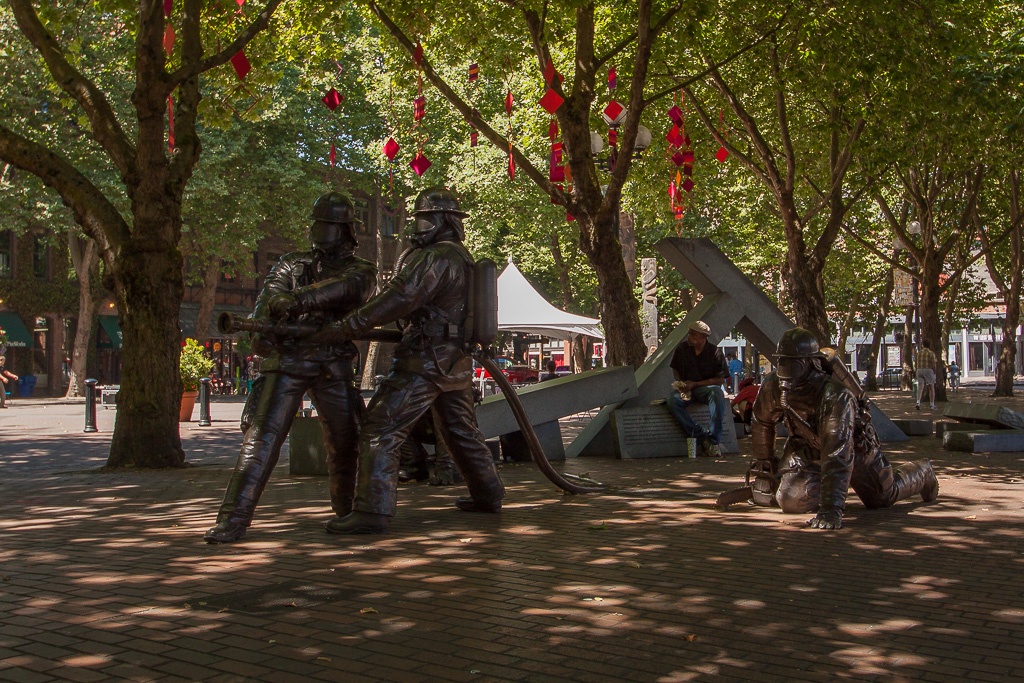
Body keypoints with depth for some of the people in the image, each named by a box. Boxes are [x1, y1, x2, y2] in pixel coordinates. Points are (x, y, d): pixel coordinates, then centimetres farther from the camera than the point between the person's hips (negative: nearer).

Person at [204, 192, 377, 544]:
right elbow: (270, 296, -4)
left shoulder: (361, 270, 7)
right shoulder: (292, 264, 13)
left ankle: (347, 509, 30)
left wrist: (300, 299, -34)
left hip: (334, 368, 1)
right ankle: (234, 518, -13)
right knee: (262, 436, -12)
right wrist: (261, 328, -27)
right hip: (287, 361, 0)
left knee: (345, 442, 7)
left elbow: (345, 288, -17)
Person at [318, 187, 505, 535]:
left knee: (381, 430, -10)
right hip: (456, 362, 10)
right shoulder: (462, 259, 17)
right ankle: (488, 494, 32)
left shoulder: (437, 257, -14)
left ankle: (371, 512, -14)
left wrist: (348, 326, -23)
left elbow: (400, 298, -23)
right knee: (462, 430, 22)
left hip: (426, 360, -10)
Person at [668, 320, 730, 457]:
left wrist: (695, 384, -14)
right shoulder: (682, 348, 2)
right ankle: (703, 437, -31)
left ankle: (714, 441, -35)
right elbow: (675, 370, 16)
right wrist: (681, 384, -4)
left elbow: (720, 379, -6)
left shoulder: (714, 352, -6)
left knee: (717, 394, -39)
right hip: (686, 389, 2)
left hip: (706, 387, -2)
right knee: (673, 401, -33)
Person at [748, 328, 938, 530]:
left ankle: (922, 473, 48)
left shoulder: (836, 397, -44)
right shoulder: (773, 386, -27)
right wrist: (764, 466, 1)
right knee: (789, 500, -13)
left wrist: (831, 508, -55)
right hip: (808, 447, 4)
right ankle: (820, 483, 23)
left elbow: (838, 455, -49)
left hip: (855, 446, -3)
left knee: (883, 497, 14)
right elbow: (761, 424, -6)